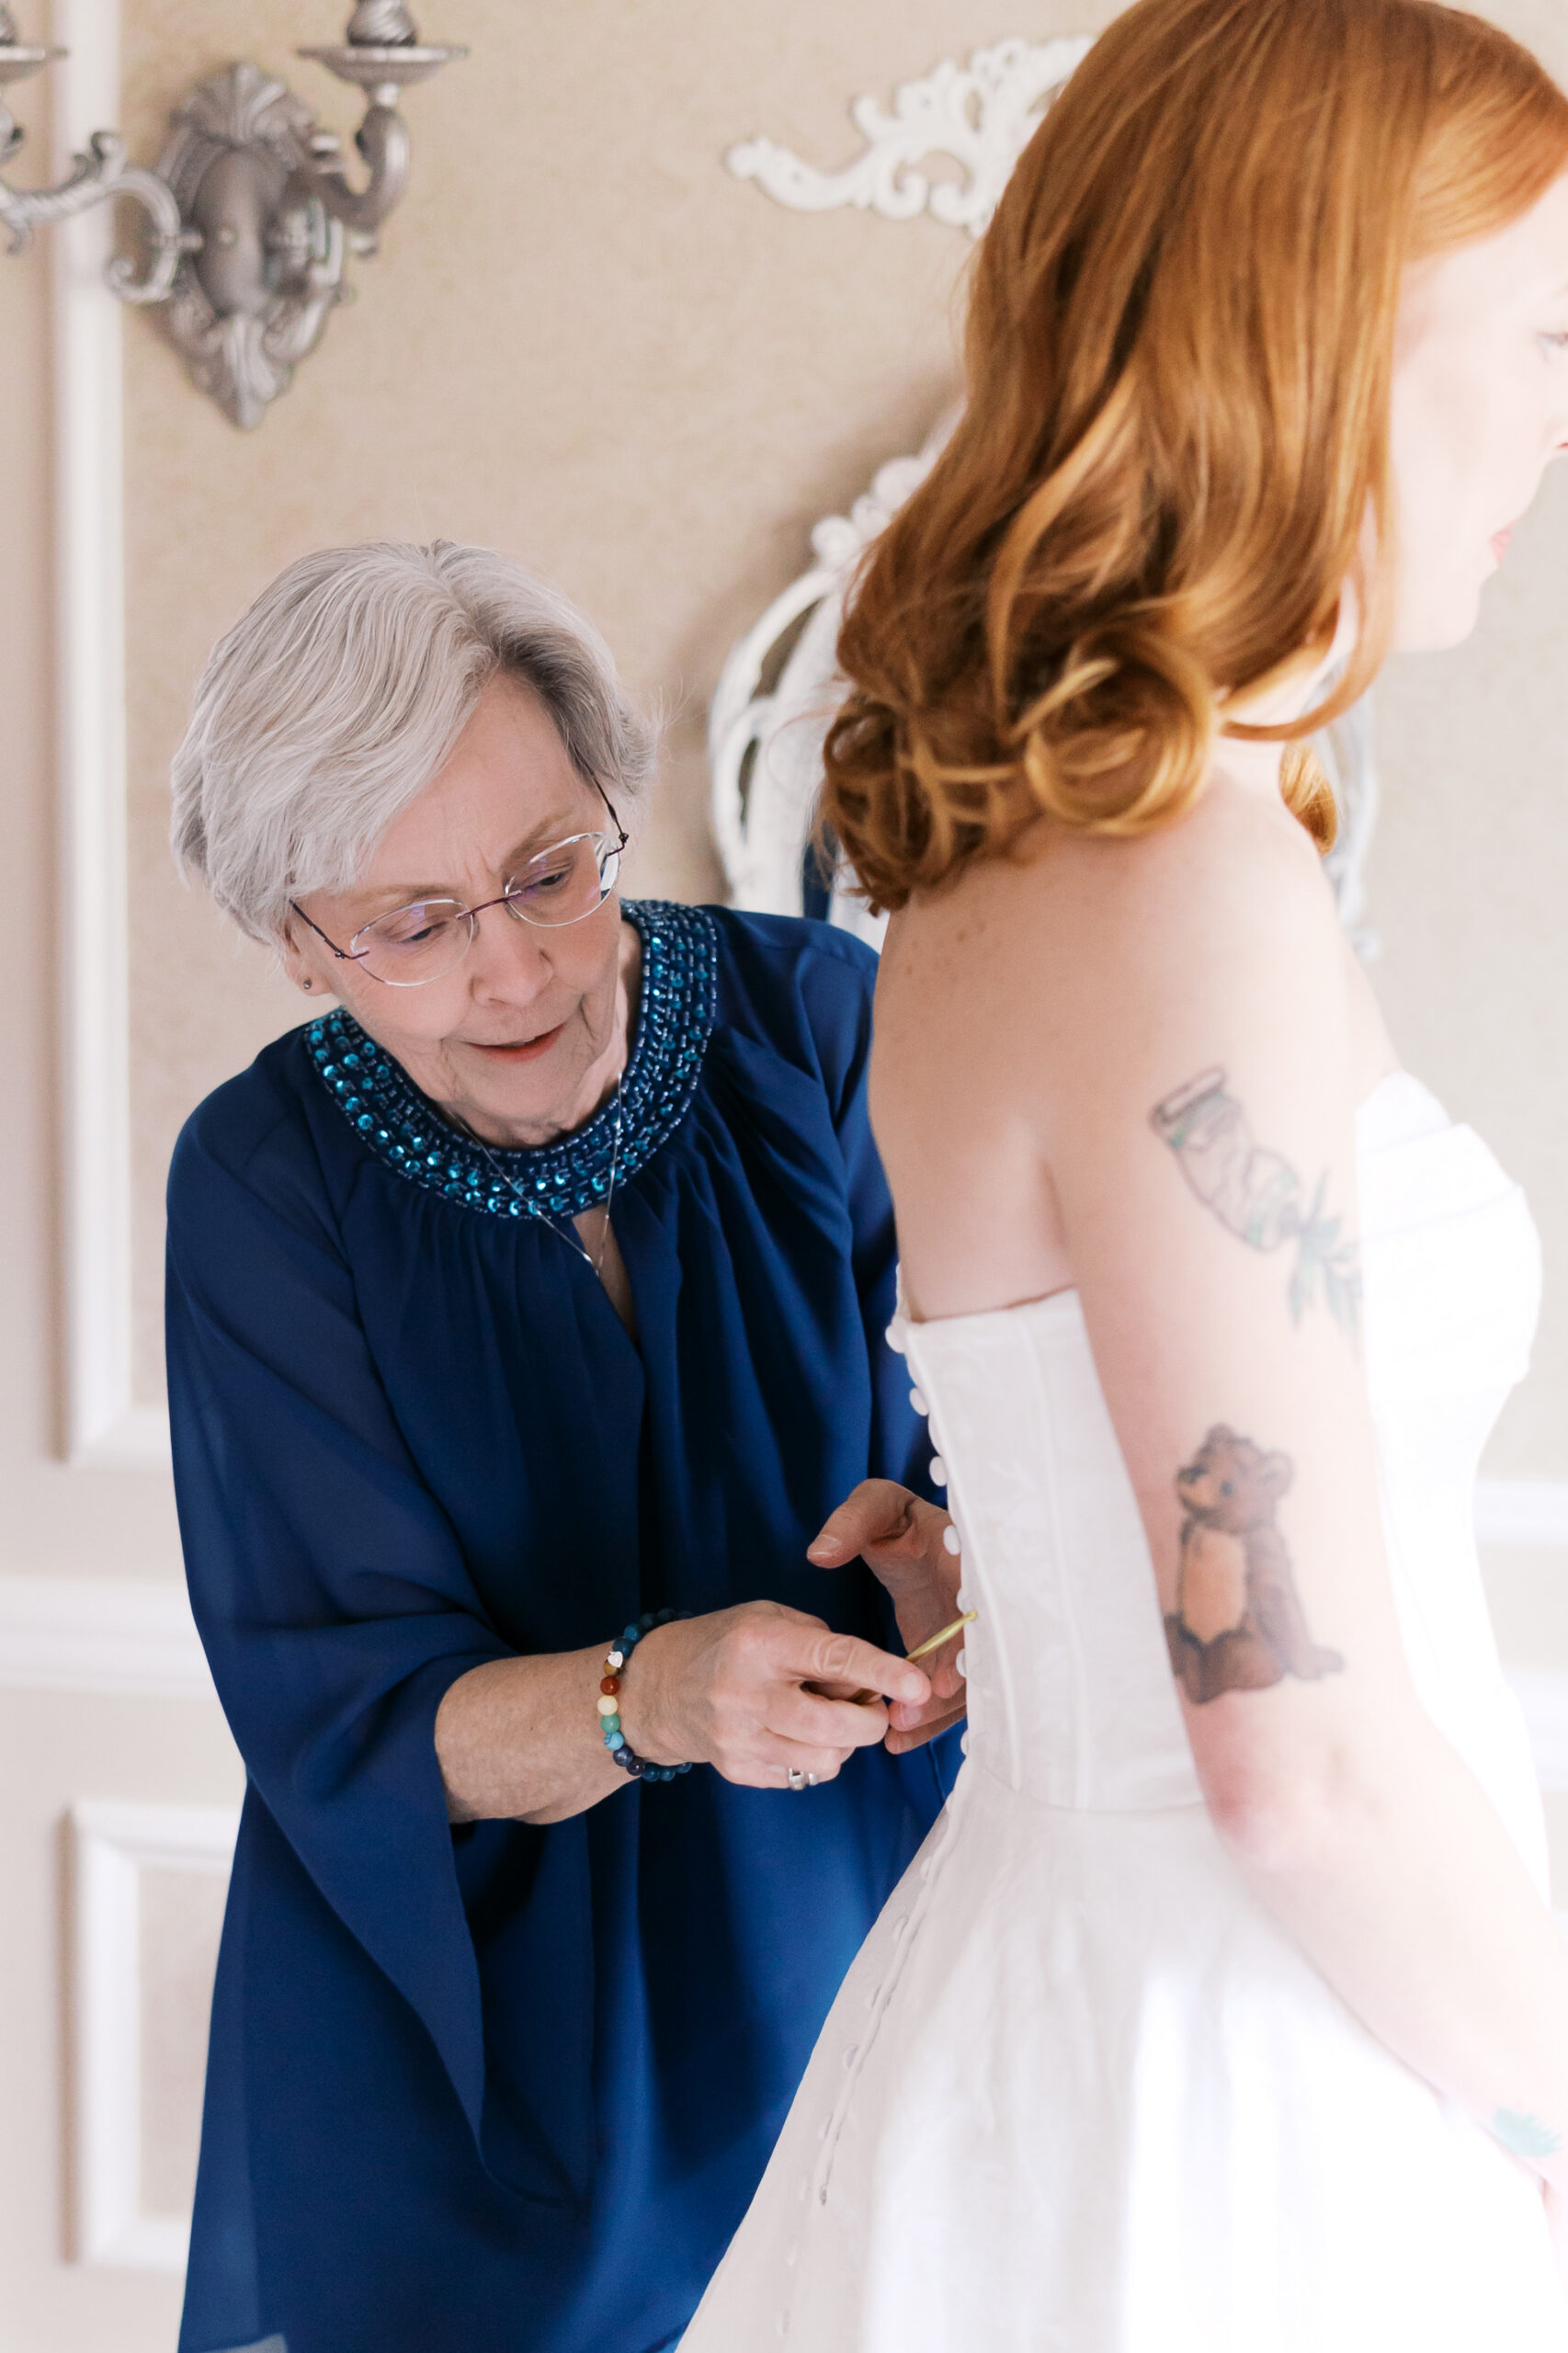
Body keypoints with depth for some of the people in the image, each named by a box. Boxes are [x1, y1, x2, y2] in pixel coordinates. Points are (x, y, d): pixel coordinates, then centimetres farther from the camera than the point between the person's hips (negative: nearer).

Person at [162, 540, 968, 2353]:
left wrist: (949, 1542, -32)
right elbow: (349, 1717, -17)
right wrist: (645, 1699, -36)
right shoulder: (267, 1185, -13)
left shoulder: (820, 1028, -12)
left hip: (862, 1973, 1)